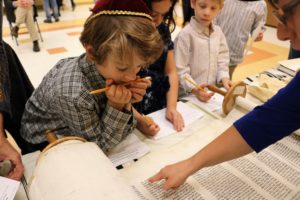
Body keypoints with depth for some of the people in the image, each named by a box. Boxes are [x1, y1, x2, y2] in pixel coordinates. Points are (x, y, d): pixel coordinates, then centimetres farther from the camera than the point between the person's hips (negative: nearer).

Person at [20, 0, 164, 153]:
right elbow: (98, 146, -19)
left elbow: (118, 130, -10)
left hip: (91, 128, 4)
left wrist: (125, 103, -27)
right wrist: (116, 106, -31)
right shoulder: (73, 95, -34)